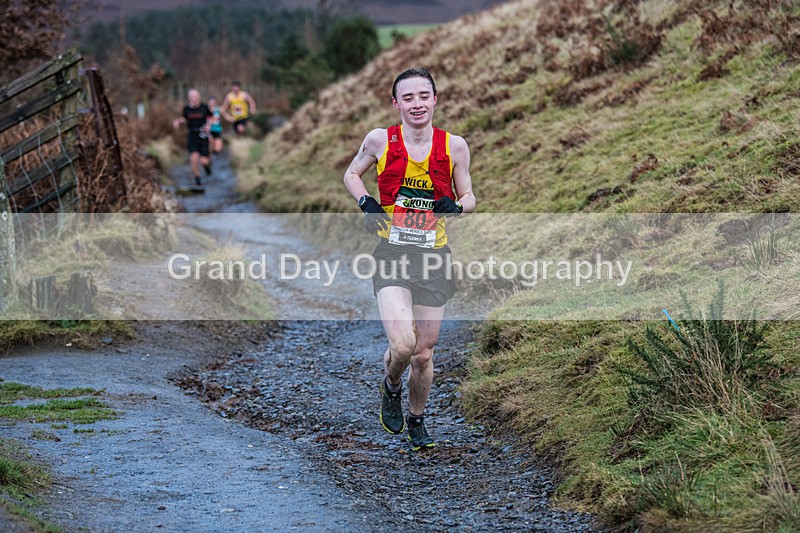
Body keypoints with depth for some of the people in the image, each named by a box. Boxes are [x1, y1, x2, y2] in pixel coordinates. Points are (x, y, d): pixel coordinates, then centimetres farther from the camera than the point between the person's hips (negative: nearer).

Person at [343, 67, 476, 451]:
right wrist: (366, 203, -4)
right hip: (392, 254, -2)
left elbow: (468, 198, 11)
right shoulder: (380, 140, -3)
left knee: (423, 354, 8)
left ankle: (416, 420, 34)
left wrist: (457, 207, -12)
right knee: (402, 345, -21)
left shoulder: (454, 146, 0)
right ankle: (391, 386, 15)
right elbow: (352, 174, 15)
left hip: (434, 259, 2)